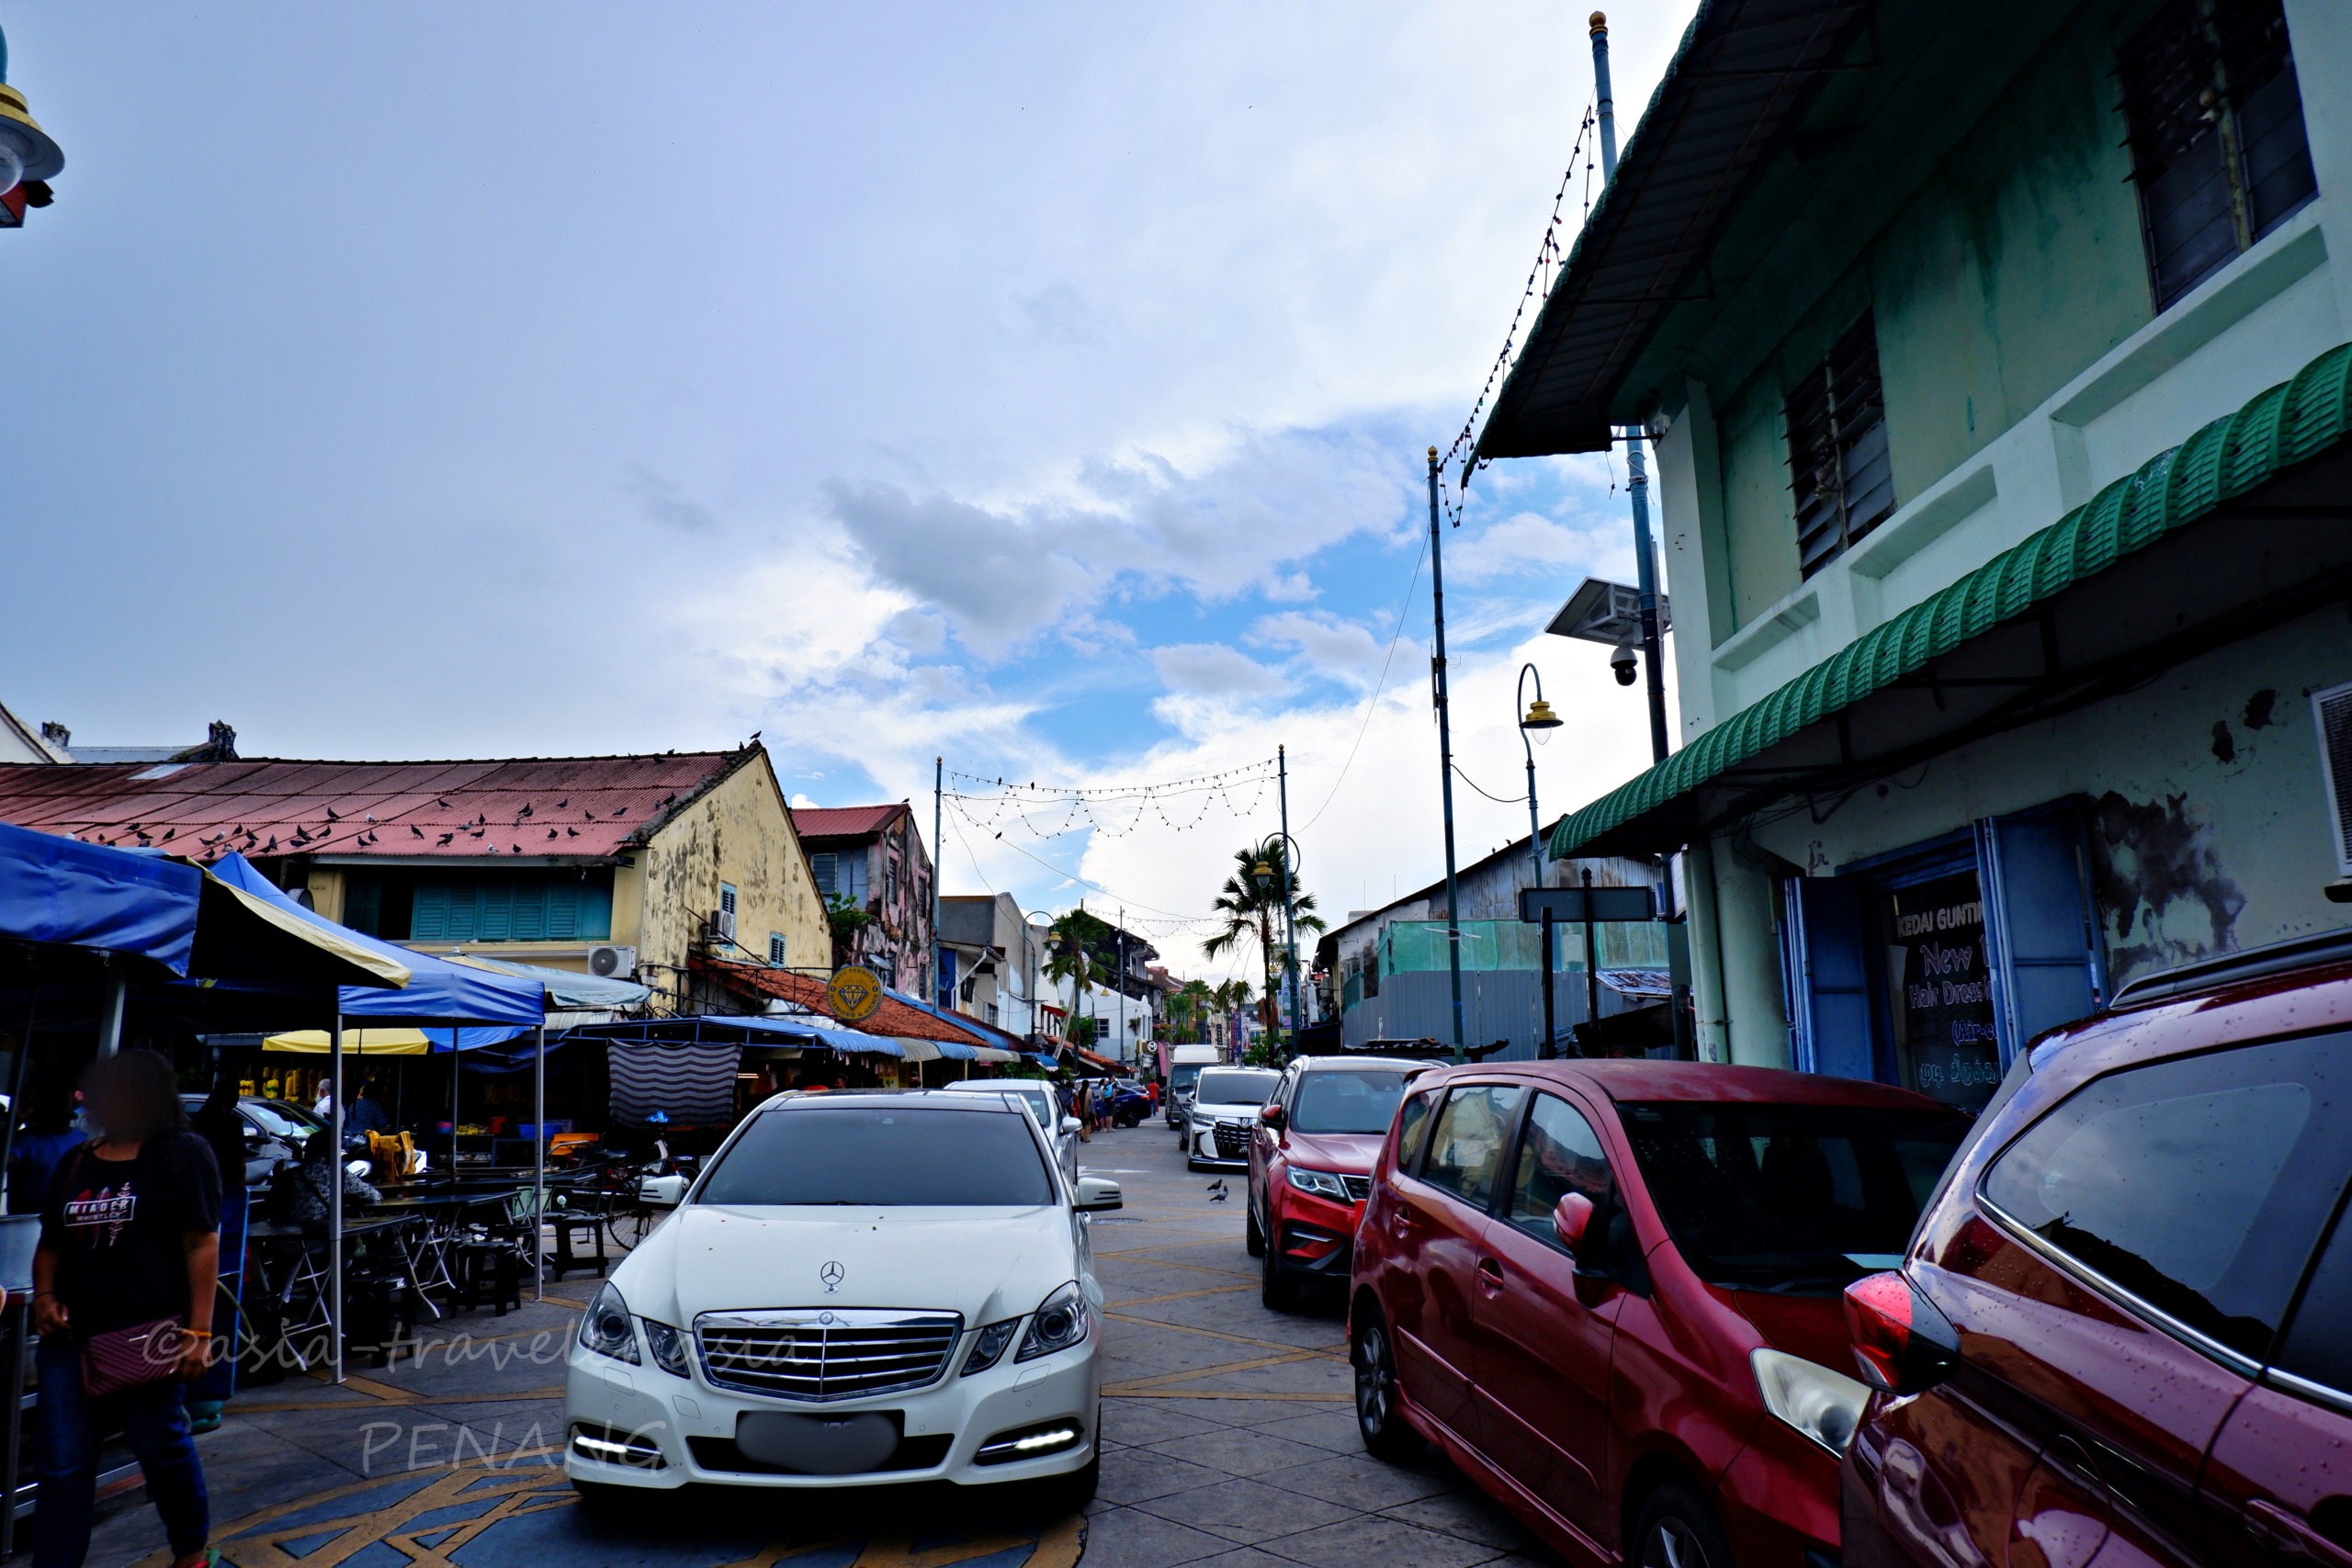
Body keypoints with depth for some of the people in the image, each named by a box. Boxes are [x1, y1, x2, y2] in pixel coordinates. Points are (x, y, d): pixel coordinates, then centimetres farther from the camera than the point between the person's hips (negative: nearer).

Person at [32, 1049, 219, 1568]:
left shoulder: (182, 1154, -6)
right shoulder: (76, 1162, 12)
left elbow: (202, 1244, -11)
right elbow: (51, 1242, 22)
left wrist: (198, 1332, -15)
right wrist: (44, 1296, 2)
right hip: (71, 1337, 5)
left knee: (163, 1451, 8)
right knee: (63, 1468, 7)